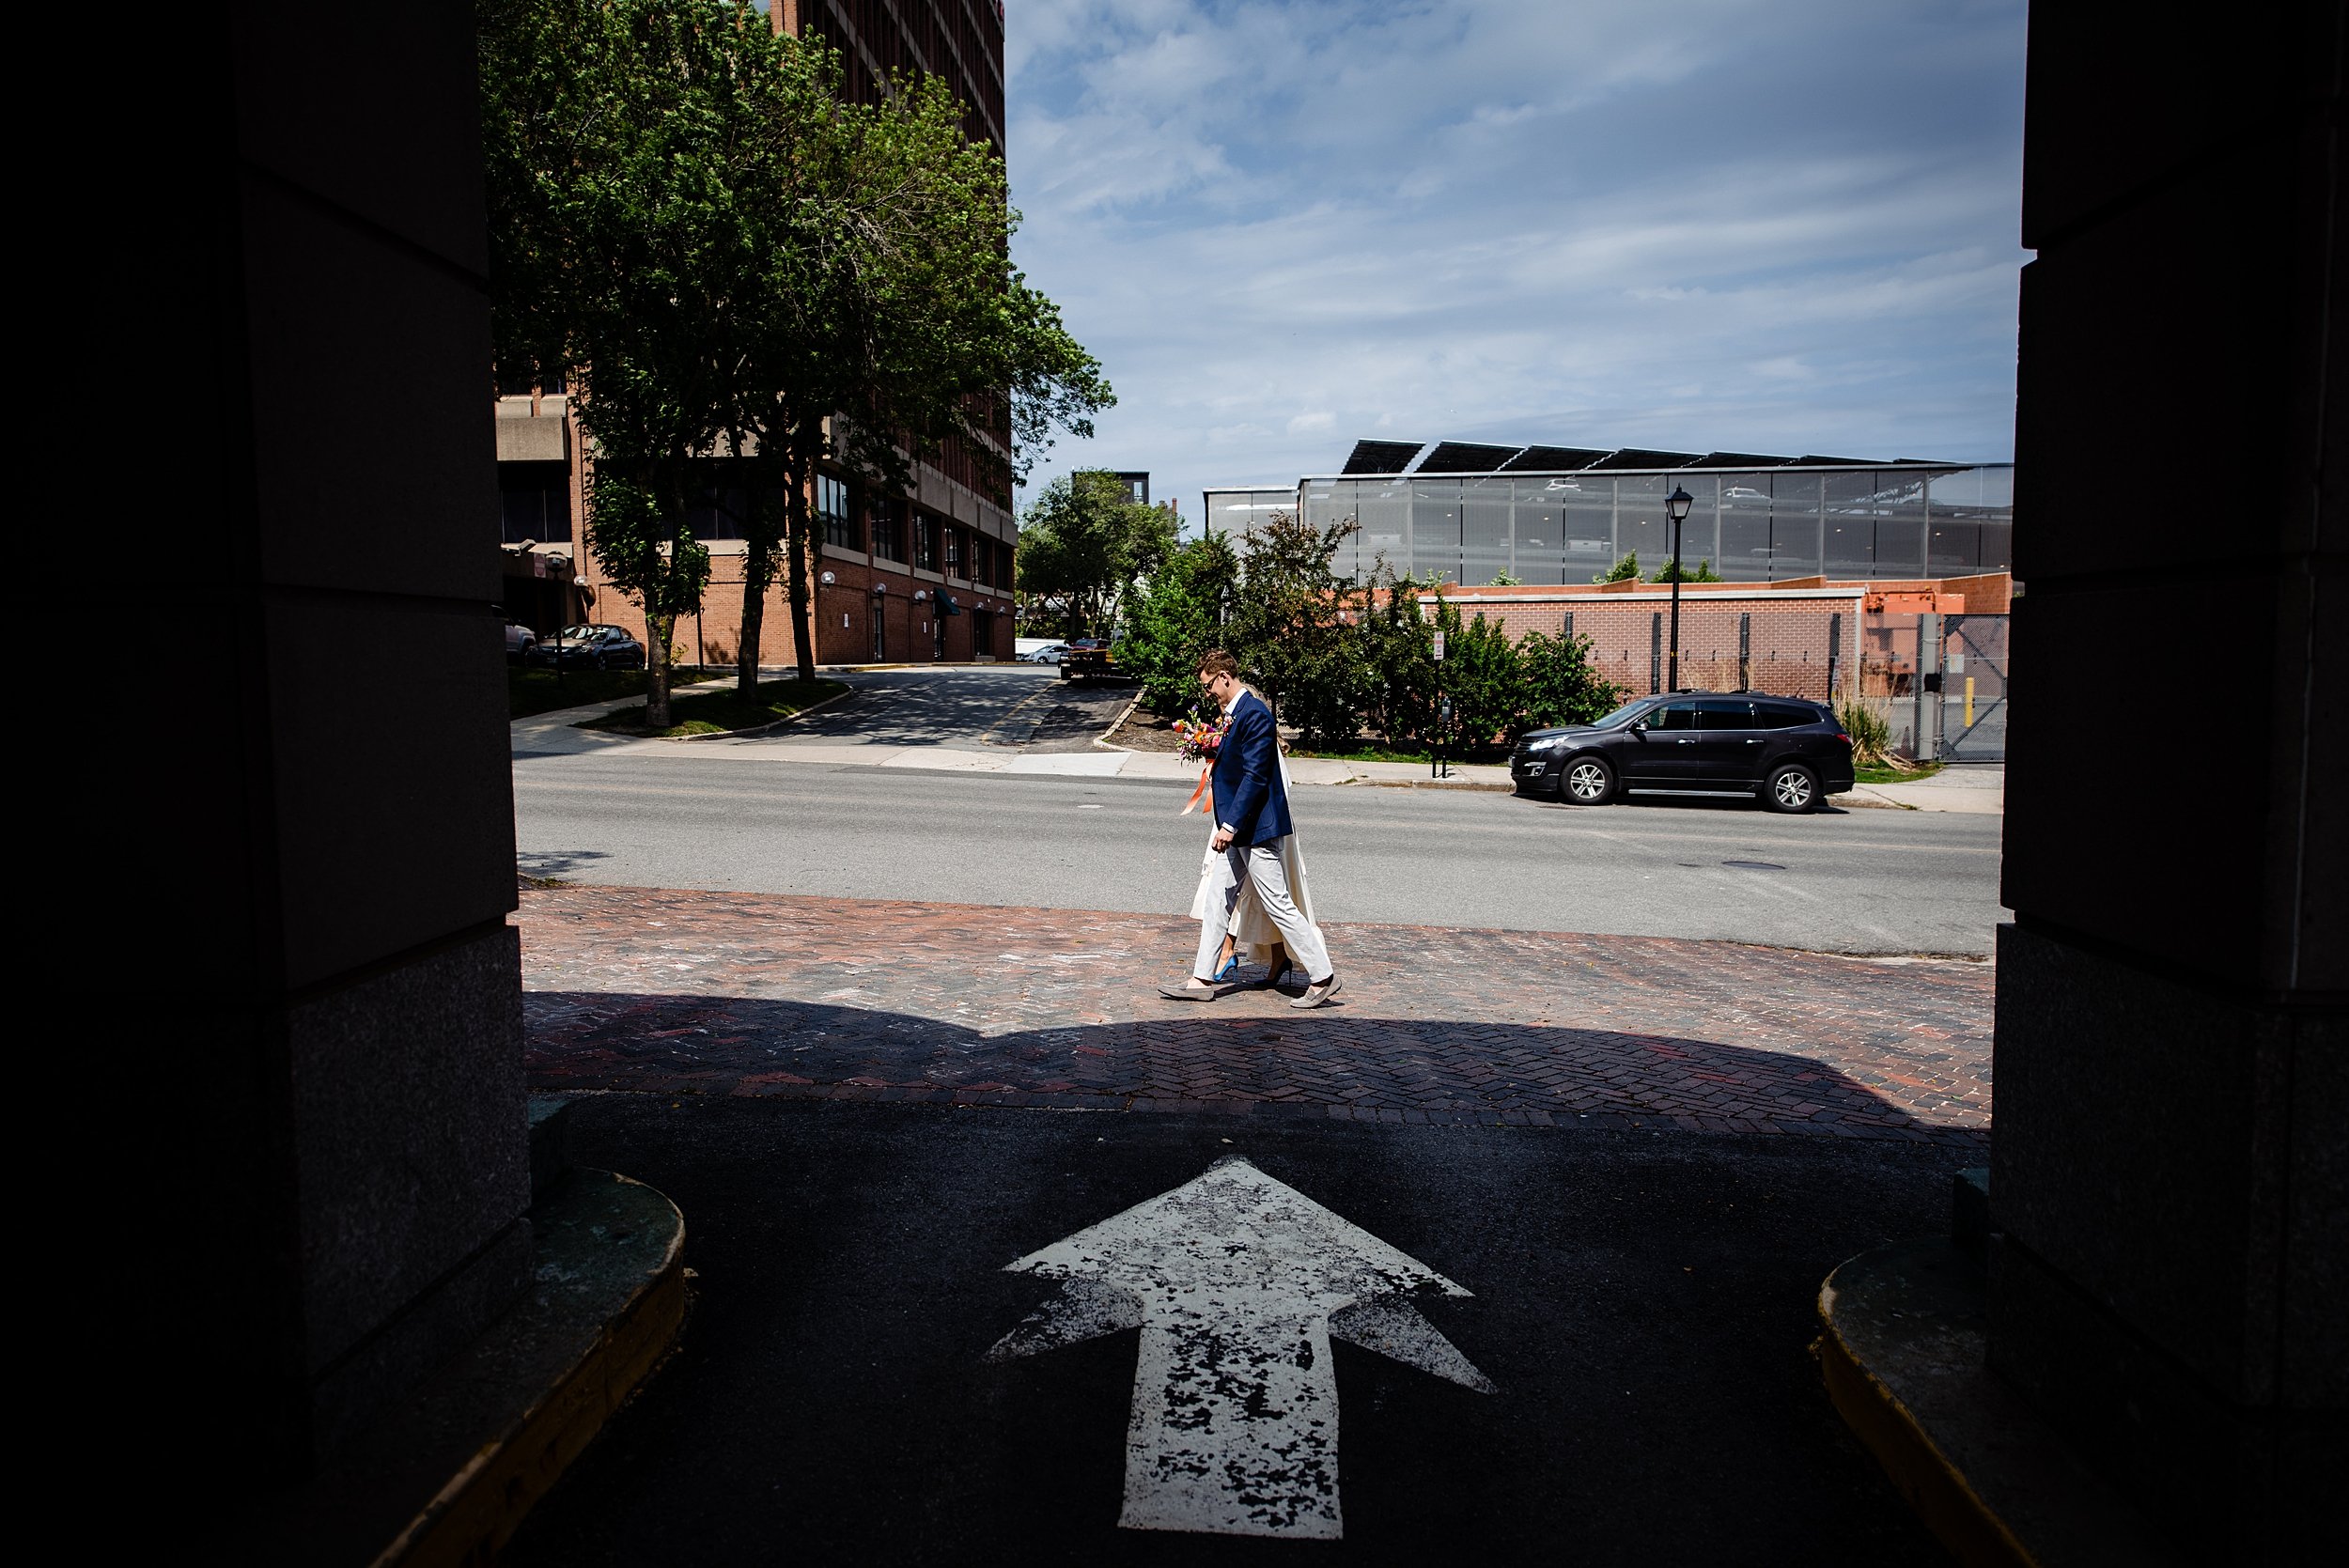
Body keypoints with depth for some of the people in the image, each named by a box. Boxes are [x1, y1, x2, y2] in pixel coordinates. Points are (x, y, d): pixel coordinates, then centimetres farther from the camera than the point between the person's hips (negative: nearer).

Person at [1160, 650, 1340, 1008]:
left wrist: (1231, 825, -24)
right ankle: (1202, 980, 17)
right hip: (1237, 829, 10)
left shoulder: (1254, 713, -18)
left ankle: (1322, 977, 8)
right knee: (1217, 901, 11)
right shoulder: (1234, 712, 12)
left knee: (1278, 905, -3)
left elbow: (1255, 775, -23)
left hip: (1257, 829, -10)